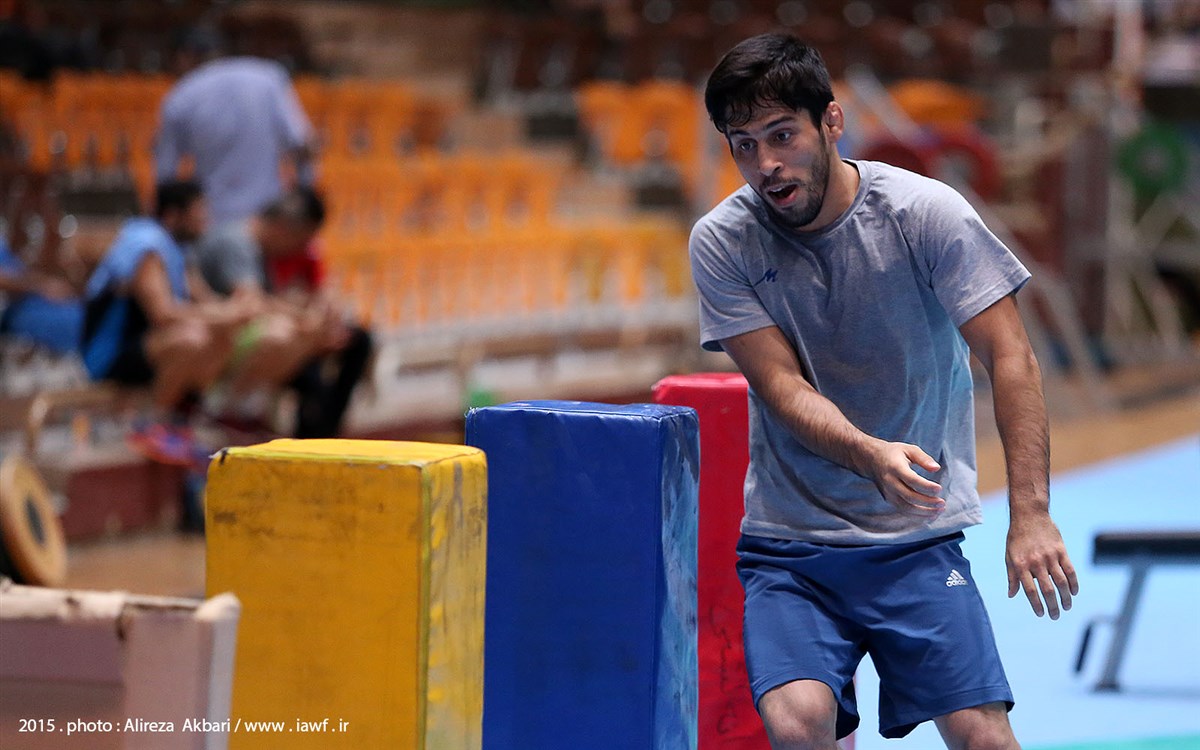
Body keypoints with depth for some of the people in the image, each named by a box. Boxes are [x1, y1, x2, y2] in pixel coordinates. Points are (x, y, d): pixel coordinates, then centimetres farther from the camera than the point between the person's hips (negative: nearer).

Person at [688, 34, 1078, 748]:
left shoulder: (927, 212, -7)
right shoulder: (721, 243, -5)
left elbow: (1010, 356, -8)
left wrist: (1030, 513, -19)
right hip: (786, 547, 0)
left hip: (919, 540, 0)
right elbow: (783, 388, -10)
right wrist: (873, 455, -31)